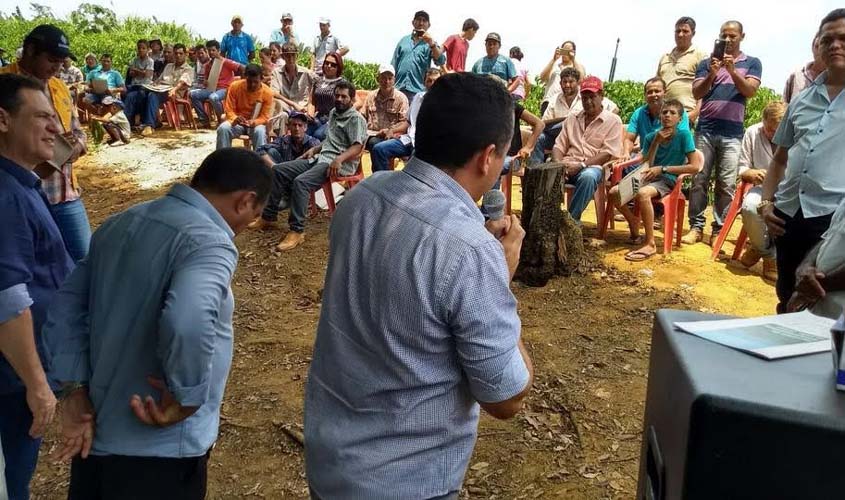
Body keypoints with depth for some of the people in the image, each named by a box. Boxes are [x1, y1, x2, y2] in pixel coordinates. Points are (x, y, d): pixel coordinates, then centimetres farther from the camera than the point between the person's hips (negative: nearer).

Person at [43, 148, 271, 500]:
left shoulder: (121, 224, 4)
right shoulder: (209, 243, -23)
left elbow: (66, 307, 8)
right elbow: (188, 324, -41)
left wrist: (76, 390, 5)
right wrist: (186, 400, -25)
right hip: (158, 448, -7)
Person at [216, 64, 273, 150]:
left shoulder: (267, 92, -13)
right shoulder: (235, 86, -10)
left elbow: (264, 117, -9)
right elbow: (229, 110, -7)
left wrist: (254, 122, -31)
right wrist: (235, 119, -30)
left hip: (256, 123, -1)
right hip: (237, 122, 1)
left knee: (260, 132, -35)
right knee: (223, 128, -28)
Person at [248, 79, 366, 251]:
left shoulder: (356, 119, -6)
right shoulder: (333, 113, 21)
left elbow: (357, 148, -18)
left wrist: (339, 159, -33)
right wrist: (314, 149, 17)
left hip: (341, 164, -9)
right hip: (320, 157, 9)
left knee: (301, 182, -32)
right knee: (278, 170, -1)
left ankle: (297, 231, -29)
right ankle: (268, 216, 4)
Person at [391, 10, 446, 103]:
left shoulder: (431, 43, 9)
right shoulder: (404, 40, 17)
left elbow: (440, 61, -8)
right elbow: (394, 64, 17)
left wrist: (431, 44, -21)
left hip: (418, 91, -2)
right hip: (399, 88, 2)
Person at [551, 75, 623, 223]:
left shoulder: (613, 121, 6)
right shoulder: (571, 119, 21)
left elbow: (608, 154, -4)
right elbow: (559, 146, 14)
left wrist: (582, 165, -16)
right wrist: (558, 164, -9)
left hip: (593, 167, -3)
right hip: (568, 167, 3)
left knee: (588, 176, -40)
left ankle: (572, 220, -26)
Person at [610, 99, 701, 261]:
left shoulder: (684, 134, -6)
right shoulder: (651, 136, 8)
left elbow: (694, 166, -12)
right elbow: (646, 164, 2)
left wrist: (662, 168, -14)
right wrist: (656, 142, -9)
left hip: (669, 180, -6)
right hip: (650, 178, 6)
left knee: (642, 193, -37)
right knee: (614, 192, -14)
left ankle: (650, 244, -28)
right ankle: (634, 225, 8)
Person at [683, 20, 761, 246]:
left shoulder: (752, 63, 10)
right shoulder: (707, 62, 11)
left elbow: (750, 91, -4)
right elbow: (697, 93, 1)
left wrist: (732, 70, -17)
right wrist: (712, 74, -16)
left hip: (732, 133, -1)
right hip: (705, 129, 1)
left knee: (726, 185, -3)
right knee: (699, 180, -2)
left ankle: (718, 230, 2)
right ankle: (696, 226, 3)